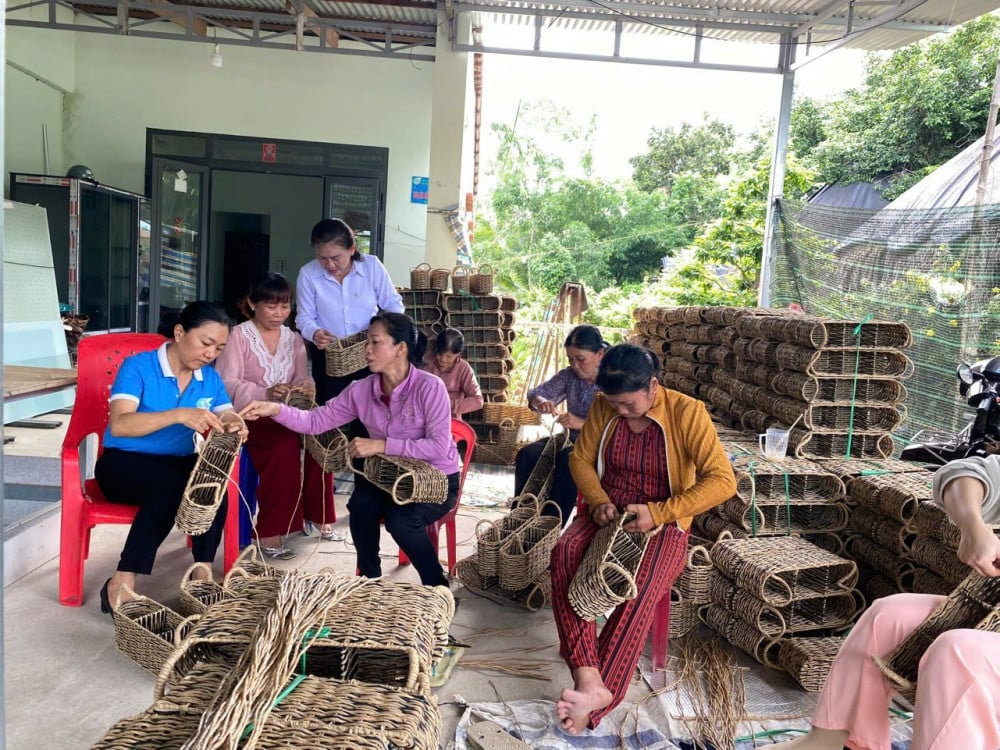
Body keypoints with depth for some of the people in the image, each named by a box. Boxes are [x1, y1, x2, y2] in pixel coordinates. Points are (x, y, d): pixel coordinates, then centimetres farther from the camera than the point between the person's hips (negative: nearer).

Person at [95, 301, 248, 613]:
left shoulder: (210, 379, 3)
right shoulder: (138, 367, -13)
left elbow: (227, 421, -4)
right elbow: (119, 424, -27)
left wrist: (235, 427, -30)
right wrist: (179, 415, -41)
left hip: (179, 464, 4)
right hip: (124, 463, -4)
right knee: (170, 483, -36)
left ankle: (202, 571, -24)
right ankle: (121, 585, -28)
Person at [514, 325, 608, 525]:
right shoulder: (569, 375, 4)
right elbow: (535, 393, 6)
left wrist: (583, 423, -36)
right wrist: (540, 401, -20)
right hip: (570, 440, 6)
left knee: (567, 460, -35)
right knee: (527, 454, -18)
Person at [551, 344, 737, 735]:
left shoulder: (686, 412, -15)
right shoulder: (603, 407, -2)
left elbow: (723, 480, -19)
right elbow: (580, 458, 8)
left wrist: (659, 513, -27)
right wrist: (598, 501, -12)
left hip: (664, 524, -3)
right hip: (608, 514, 4)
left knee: (641, 587, -35)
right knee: (565, 553, -29)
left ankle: (594, 700, -30)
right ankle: (589, 680, -36)